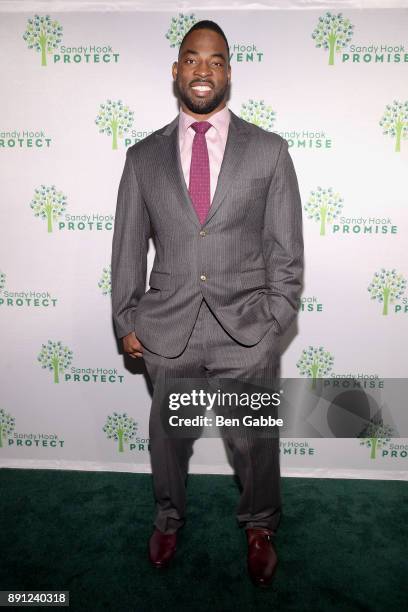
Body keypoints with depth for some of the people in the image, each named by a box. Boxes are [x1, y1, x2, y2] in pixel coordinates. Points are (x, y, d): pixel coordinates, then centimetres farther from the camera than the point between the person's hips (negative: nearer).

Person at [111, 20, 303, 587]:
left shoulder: (269, 150, 1)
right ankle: (169, 518, 49)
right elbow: (128, 244, 6)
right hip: (167, 331, 2)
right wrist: (126, 320, 4)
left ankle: (259, 525, 45)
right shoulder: (143, 156, 5)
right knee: (168, 435, 19)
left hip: (246, 333, -1)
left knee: (255, 439, 14)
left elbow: (286, 247, 0)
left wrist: (274, 321, -5)